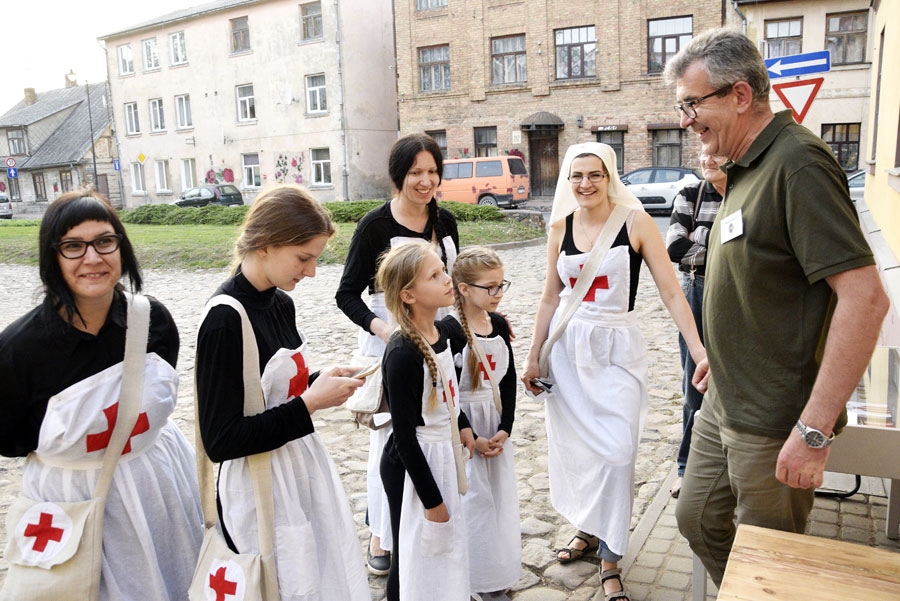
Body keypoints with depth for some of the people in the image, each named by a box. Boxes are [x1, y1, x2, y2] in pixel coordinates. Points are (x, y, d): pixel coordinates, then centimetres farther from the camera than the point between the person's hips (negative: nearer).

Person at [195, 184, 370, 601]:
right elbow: (220, 440, -22)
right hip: (261, 492, -8)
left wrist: (322, 384, -3)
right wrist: (309, 403, -21)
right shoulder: (225, 320, -22)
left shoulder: (282, 304, 2)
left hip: (305, 470, 8)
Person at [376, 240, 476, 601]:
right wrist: (431, 499, -16)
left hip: (444, 454, 8)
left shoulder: (445, 332, -2)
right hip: (411, 467, -7)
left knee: (445, 547, 22)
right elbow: (404, 435, -21)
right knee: (416, 556, 11)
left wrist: (463, 424, 4)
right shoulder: (402, 354, -25)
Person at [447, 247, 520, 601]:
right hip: (462, 427, -6)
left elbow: (509, 380, 6)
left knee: (500, 498, 12)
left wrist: (504, 429, -3)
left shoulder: (499, 324, 2)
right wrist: (472, 439, -14)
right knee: (472, 502, 0)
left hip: (496, 426, 6)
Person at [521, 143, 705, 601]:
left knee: (616, 451, -6)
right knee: (572, 444, 12)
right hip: (567, 347, 4)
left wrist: (699, 350, -21)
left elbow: (671, 292, -11)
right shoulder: (560, 228, 3)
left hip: (615, 349, -3)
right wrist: (533, 356, 10)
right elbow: (551, 297, 10)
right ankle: (588, 529, 35)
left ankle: (610, 557, 12)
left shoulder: (635, 222, -8)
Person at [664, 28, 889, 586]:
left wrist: (815, 430, -26)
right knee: (699, 521, 21)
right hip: (726, 405, 9)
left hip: (774, 423, -9)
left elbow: (865, 297, -27)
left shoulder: (798, 164, -20)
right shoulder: (747, 168, 10)